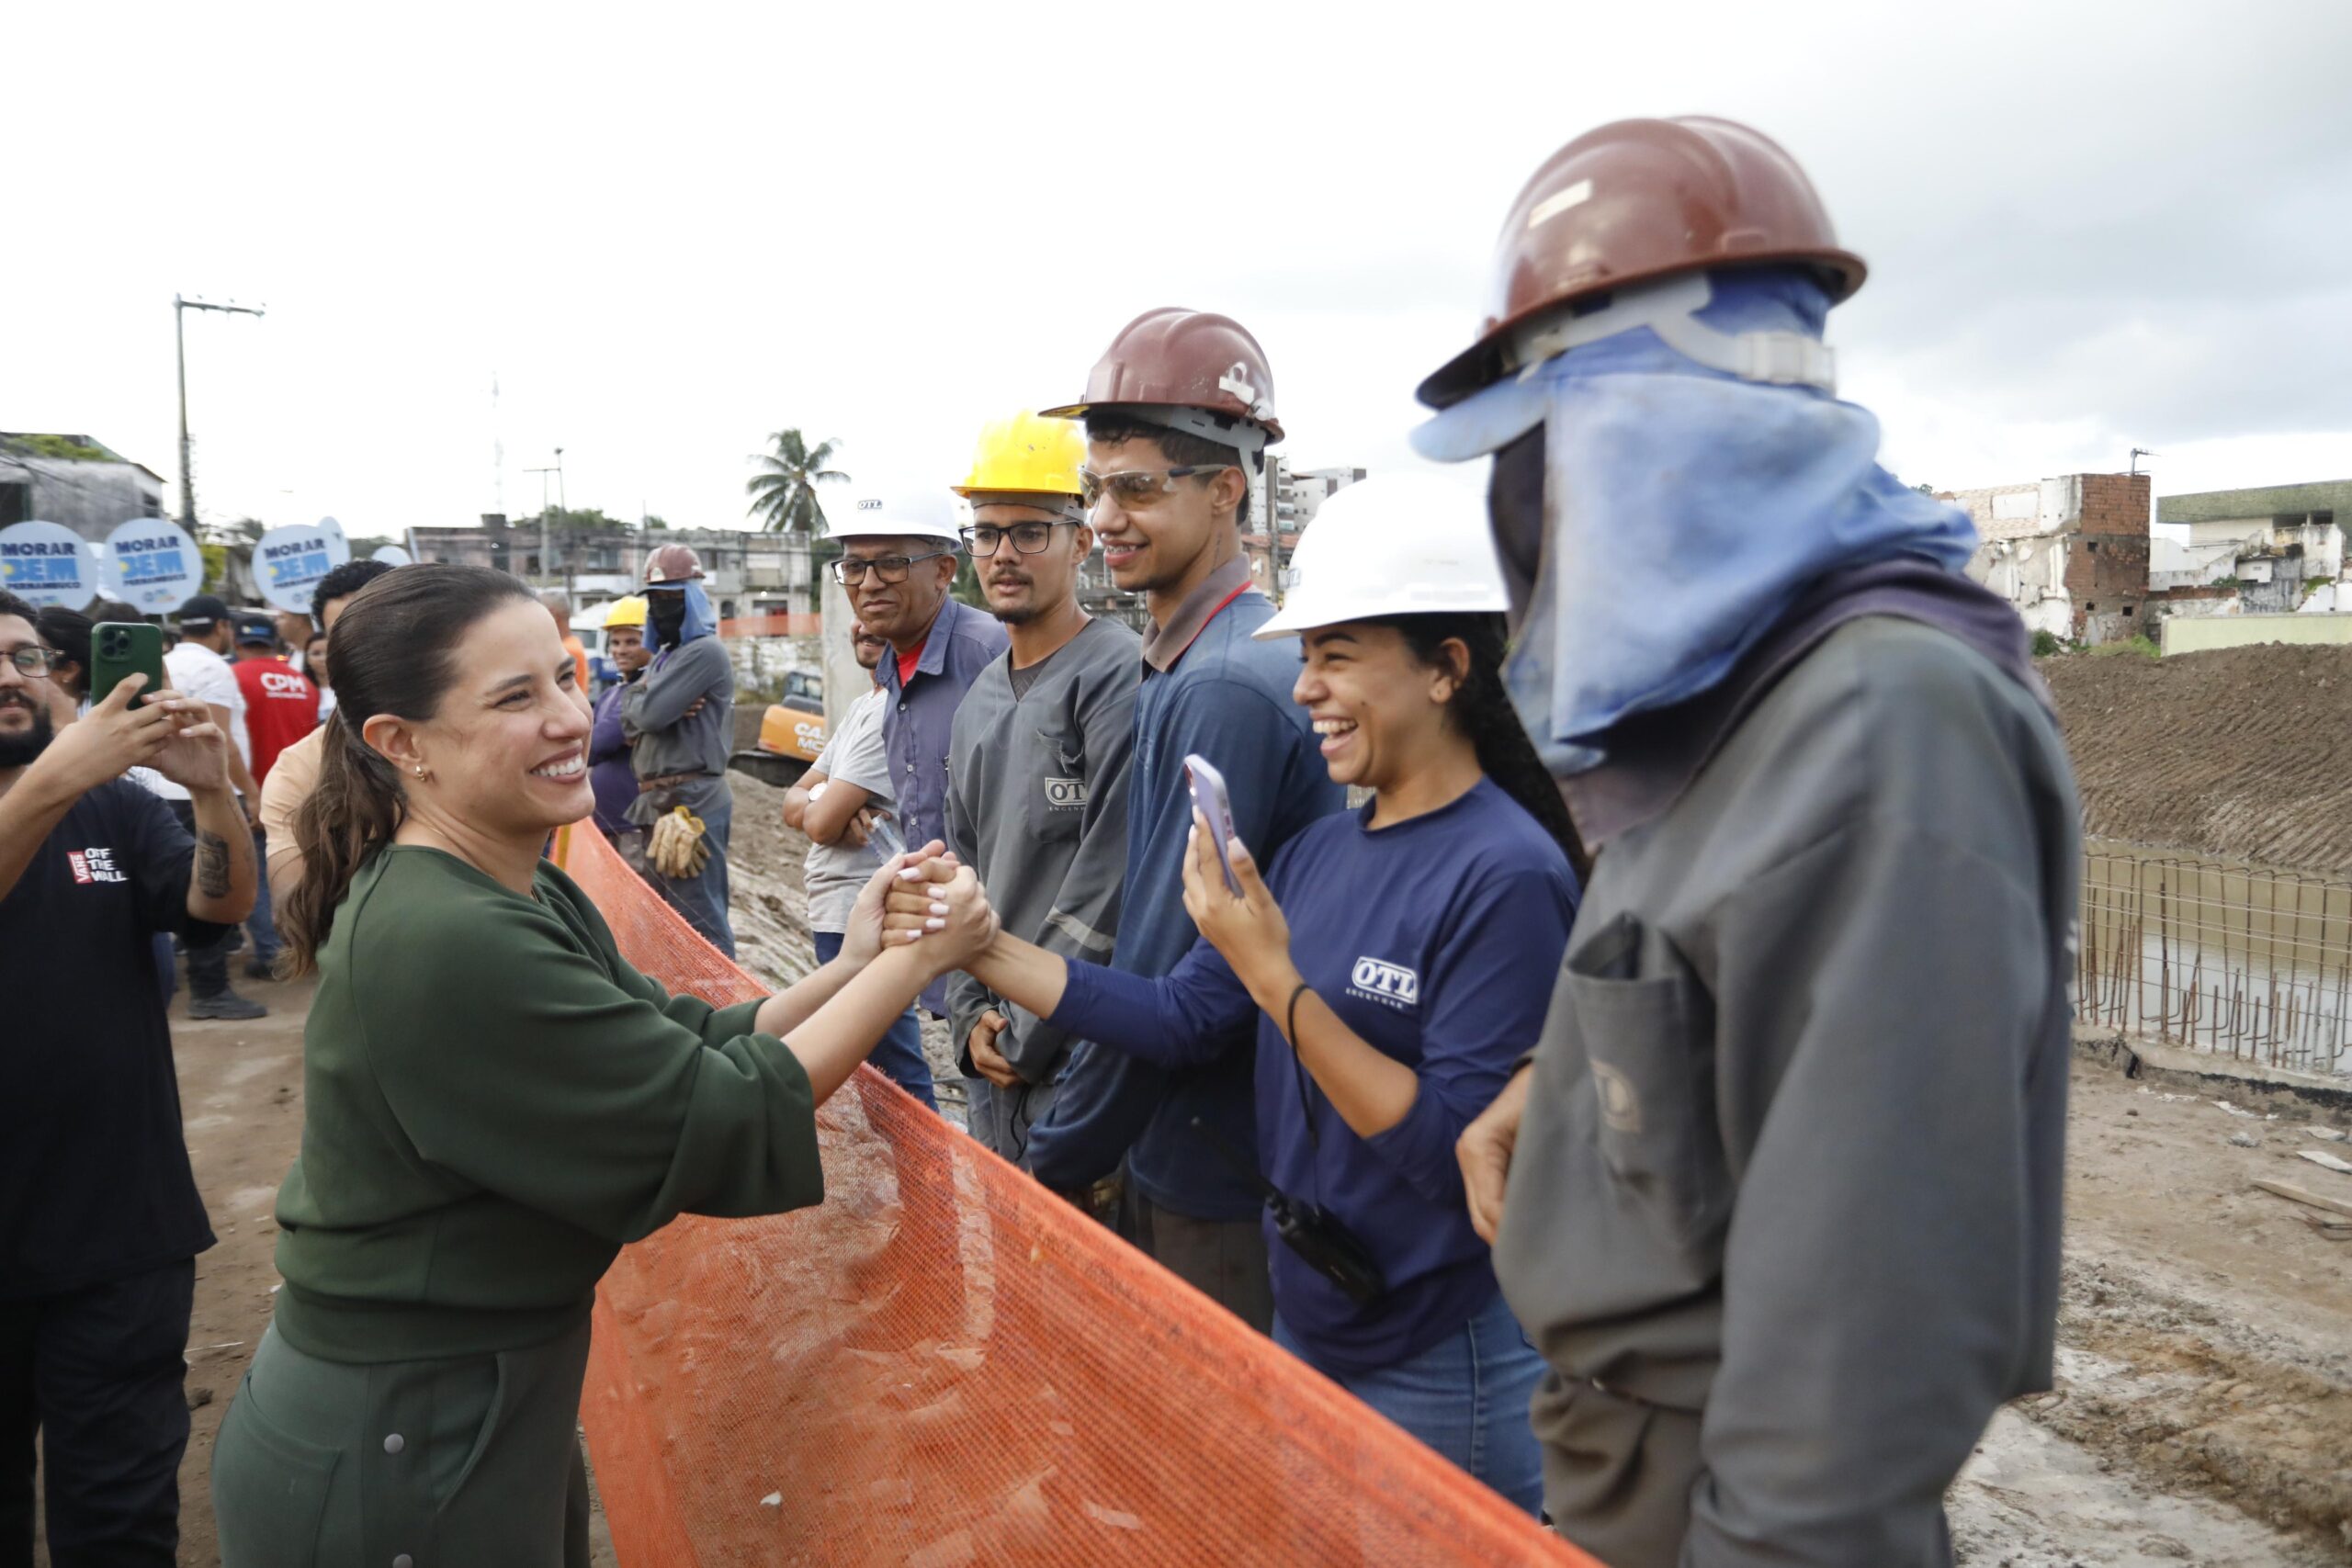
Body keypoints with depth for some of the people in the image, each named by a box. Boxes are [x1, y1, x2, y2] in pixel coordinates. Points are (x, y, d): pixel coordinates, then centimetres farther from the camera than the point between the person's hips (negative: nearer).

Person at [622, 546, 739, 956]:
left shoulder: (705, 652, -11)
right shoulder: (665, 656, 19)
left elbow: (650, 713, -19)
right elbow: (630, 719, 11)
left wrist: (638, 695, 4)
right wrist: (646, 699, -10)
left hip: (691, 802, -10)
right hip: (659, 801, 10)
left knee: (699, 916, -9)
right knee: (664, 910, 17)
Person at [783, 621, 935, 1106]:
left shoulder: (894, 709, -18)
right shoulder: (862, 706, 14)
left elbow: (821, 823, -19)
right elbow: (793, 803, 13)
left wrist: (817, 801, 3)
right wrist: (826, 802, -9)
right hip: (837, 910, 10)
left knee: (894, 1071, -3)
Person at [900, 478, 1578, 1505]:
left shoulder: (1505, 876, -21)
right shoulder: (1320, 849, 3)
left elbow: (1460, 1150, -25)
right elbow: (1180, 1019, 1)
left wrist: (1274, 979, -28)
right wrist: (983, 948, -7)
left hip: (1439, 1381, -7)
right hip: (1304, 1331, 7)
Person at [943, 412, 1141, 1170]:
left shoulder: (1118, 676, -13)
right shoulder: (979, 701, 14)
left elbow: (1111, 880, -19)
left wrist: (1027, 1030, -13)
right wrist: (971, 1016, 4)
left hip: (1080, 1053, -8)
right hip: (988, 1061, 8)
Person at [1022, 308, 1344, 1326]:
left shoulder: (1229, 687, -23)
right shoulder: (1180, 667, 8)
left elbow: (1165, 973, -23)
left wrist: (1062, 1160, -12)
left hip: (1220, 1181, -9)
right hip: (1161, 1147, 9)